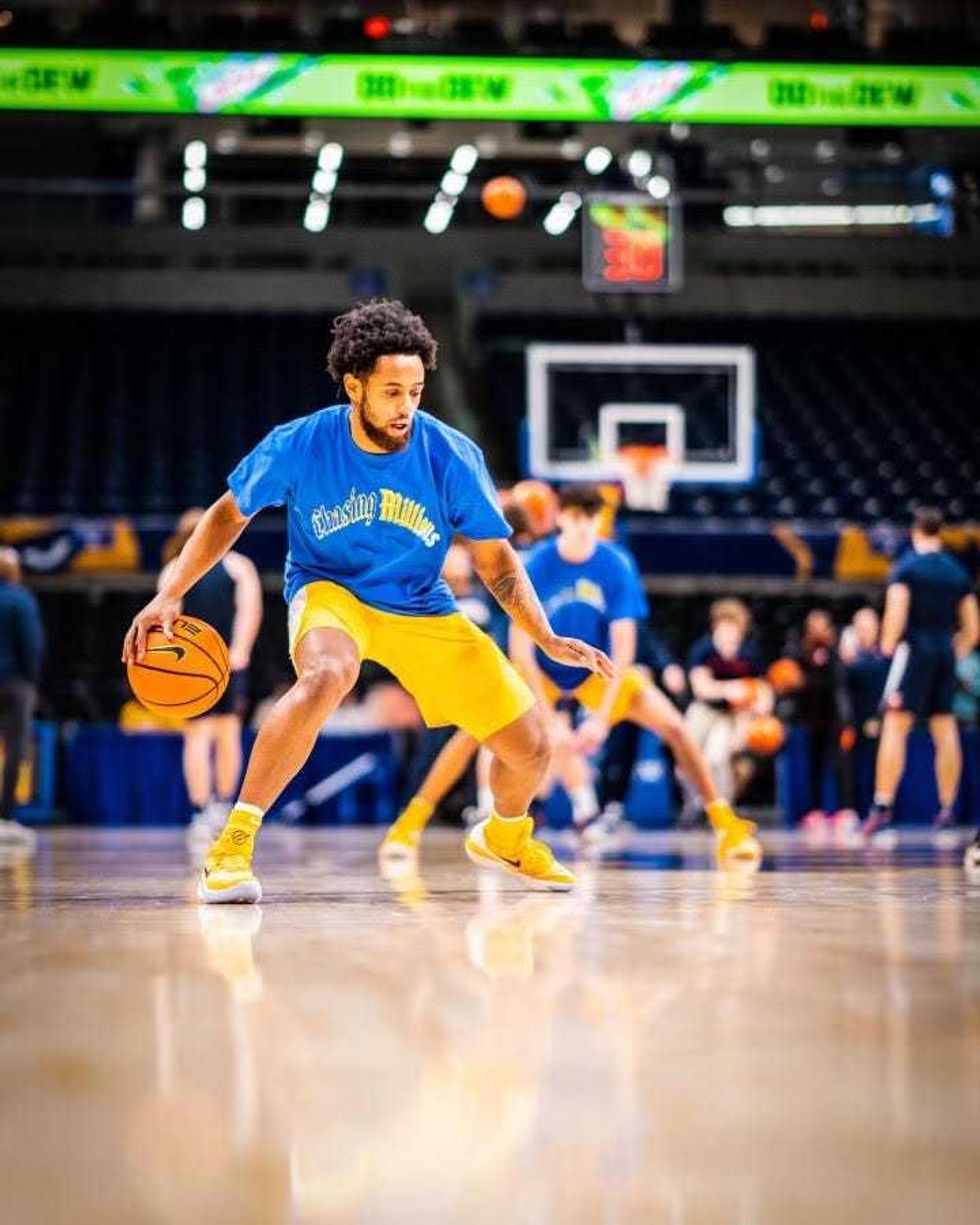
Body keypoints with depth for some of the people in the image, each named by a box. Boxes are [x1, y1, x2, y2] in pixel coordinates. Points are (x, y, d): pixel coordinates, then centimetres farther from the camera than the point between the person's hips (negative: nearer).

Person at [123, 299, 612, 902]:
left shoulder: (453, 456, -16)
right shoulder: (297, 446, -18)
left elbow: (496, 558, -5)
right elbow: (229, 515, -1)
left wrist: (548, 639, -16)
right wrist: (169, 596, -10)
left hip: (423, 610, 3)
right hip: (330, 592, -3)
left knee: (530, 747, -1)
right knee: (326, 677, -41)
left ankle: (504, 836, 37)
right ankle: (233, 843, -31)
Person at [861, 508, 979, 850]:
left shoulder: (906, 566, -3)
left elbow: (897, 610, -17)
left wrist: (887, 646, -6)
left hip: (915, 648, -5)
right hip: (946, 653, 5)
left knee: (895, 727, -7)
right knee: (945, 730, 8)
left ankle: (882, 806, -15)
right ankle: (946, 809, 10)